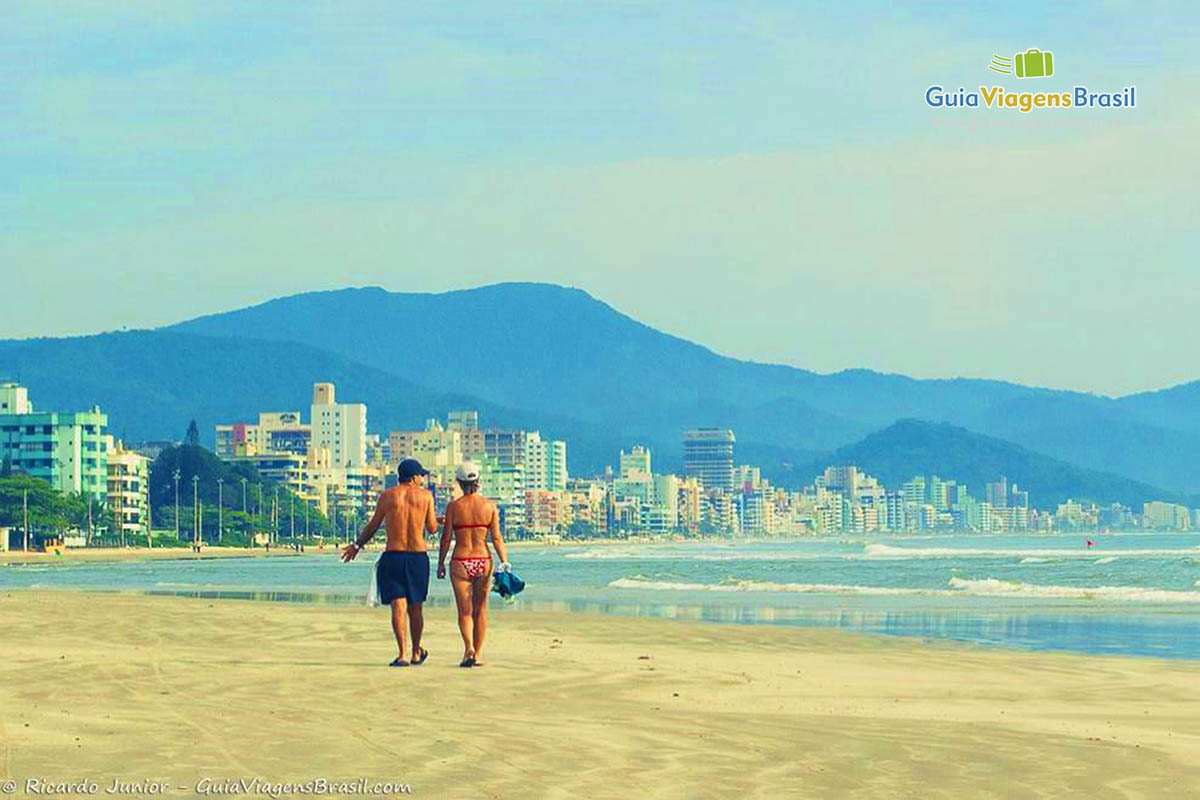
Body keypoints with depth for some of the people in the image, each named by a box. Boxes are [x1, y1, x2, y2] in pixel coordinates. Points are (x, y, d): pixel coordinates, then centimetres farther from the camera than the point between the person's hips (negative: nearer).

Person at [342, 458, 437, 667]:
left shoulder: (387, 496, 2)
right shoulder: (425, 495, 2)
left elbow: (372, 526, 9)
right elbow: (432, 528, 6)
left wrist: (357, 545, 23)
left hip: (393, 556, -1)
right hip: (419, 556, 1)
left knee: (398, 606, -6)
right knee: (415, 607, 14)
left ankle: (402, 654, -17)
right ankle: (416, 652, 27)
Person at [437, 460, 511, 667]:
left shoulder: (453, 506, -4)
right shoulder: (489, 505, 0)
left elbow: (445, 539, -1)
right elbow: (496, 538, -3)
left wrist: (440, 564, 9)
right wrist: (505, 563, -1)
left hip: (460, 563, -2)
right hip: (483, 560, 2)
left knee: (465, 611, 3)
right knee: (480, 610, 14)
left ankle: (469, 648, -20)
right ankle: (477, 654, 17)